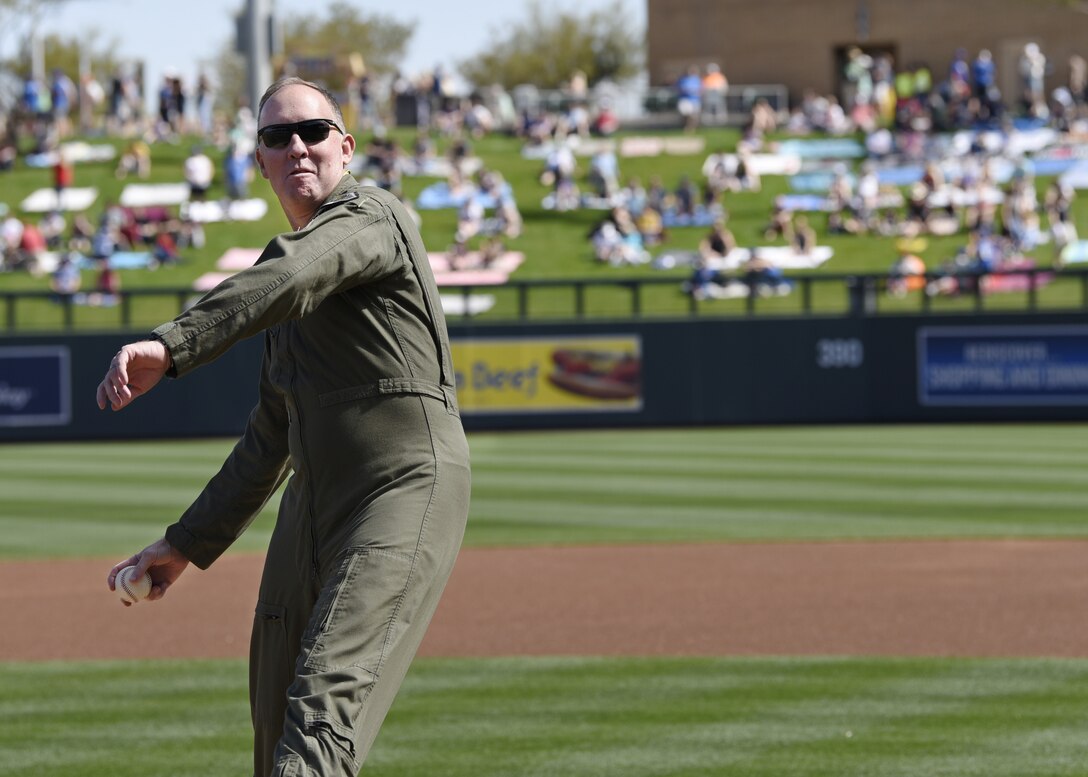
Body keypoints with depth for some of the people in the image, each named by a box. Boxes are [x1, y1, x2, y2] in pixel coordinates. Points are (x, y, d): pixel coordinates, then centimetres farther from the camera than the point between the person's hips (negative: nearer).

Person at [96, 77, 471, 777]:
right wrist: (189, 543, 26)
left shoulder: (372, 215, -6)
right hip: (314, 502, 9)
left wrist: (170, 346, -43)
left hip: (409, 488, -9)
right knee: (277, 721, 6)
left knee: (325, 699, -25)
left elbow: (291, 278, -29)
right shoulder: (291, 259, 21)